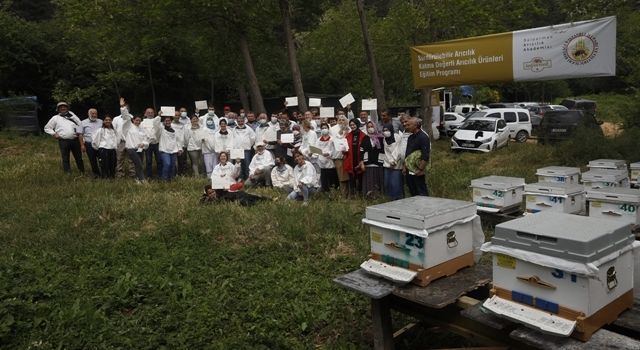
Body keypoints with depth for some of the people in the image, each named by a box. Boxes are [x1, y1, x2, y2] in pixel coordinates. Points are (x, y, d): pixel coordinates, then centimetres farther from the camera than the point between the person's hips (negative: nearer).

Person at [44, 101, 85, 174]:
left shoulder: (72, 116, 15)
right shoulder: (55, 118, 10)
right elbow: (47, 128, 13)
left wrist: (79, 132, 3)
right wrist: (54, 134, -1)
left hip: (75, 140, 2)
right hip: (63, 141, -2)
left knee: (79, 157, 8)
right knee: (65, 159, -2)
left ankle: (82, 172, 19)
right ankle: (68, 173, 2)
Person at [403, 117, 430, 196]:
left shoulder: (423, 137, -13)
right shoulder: (411, 137, 15)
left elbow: (425, 156, -19)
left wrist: (420, 169, -22)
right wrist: (404, 166, 16)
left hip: (417, 172, -9)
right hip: (409, 171, 9)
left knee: (422, 192, -2)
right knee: (412, 192, 14)